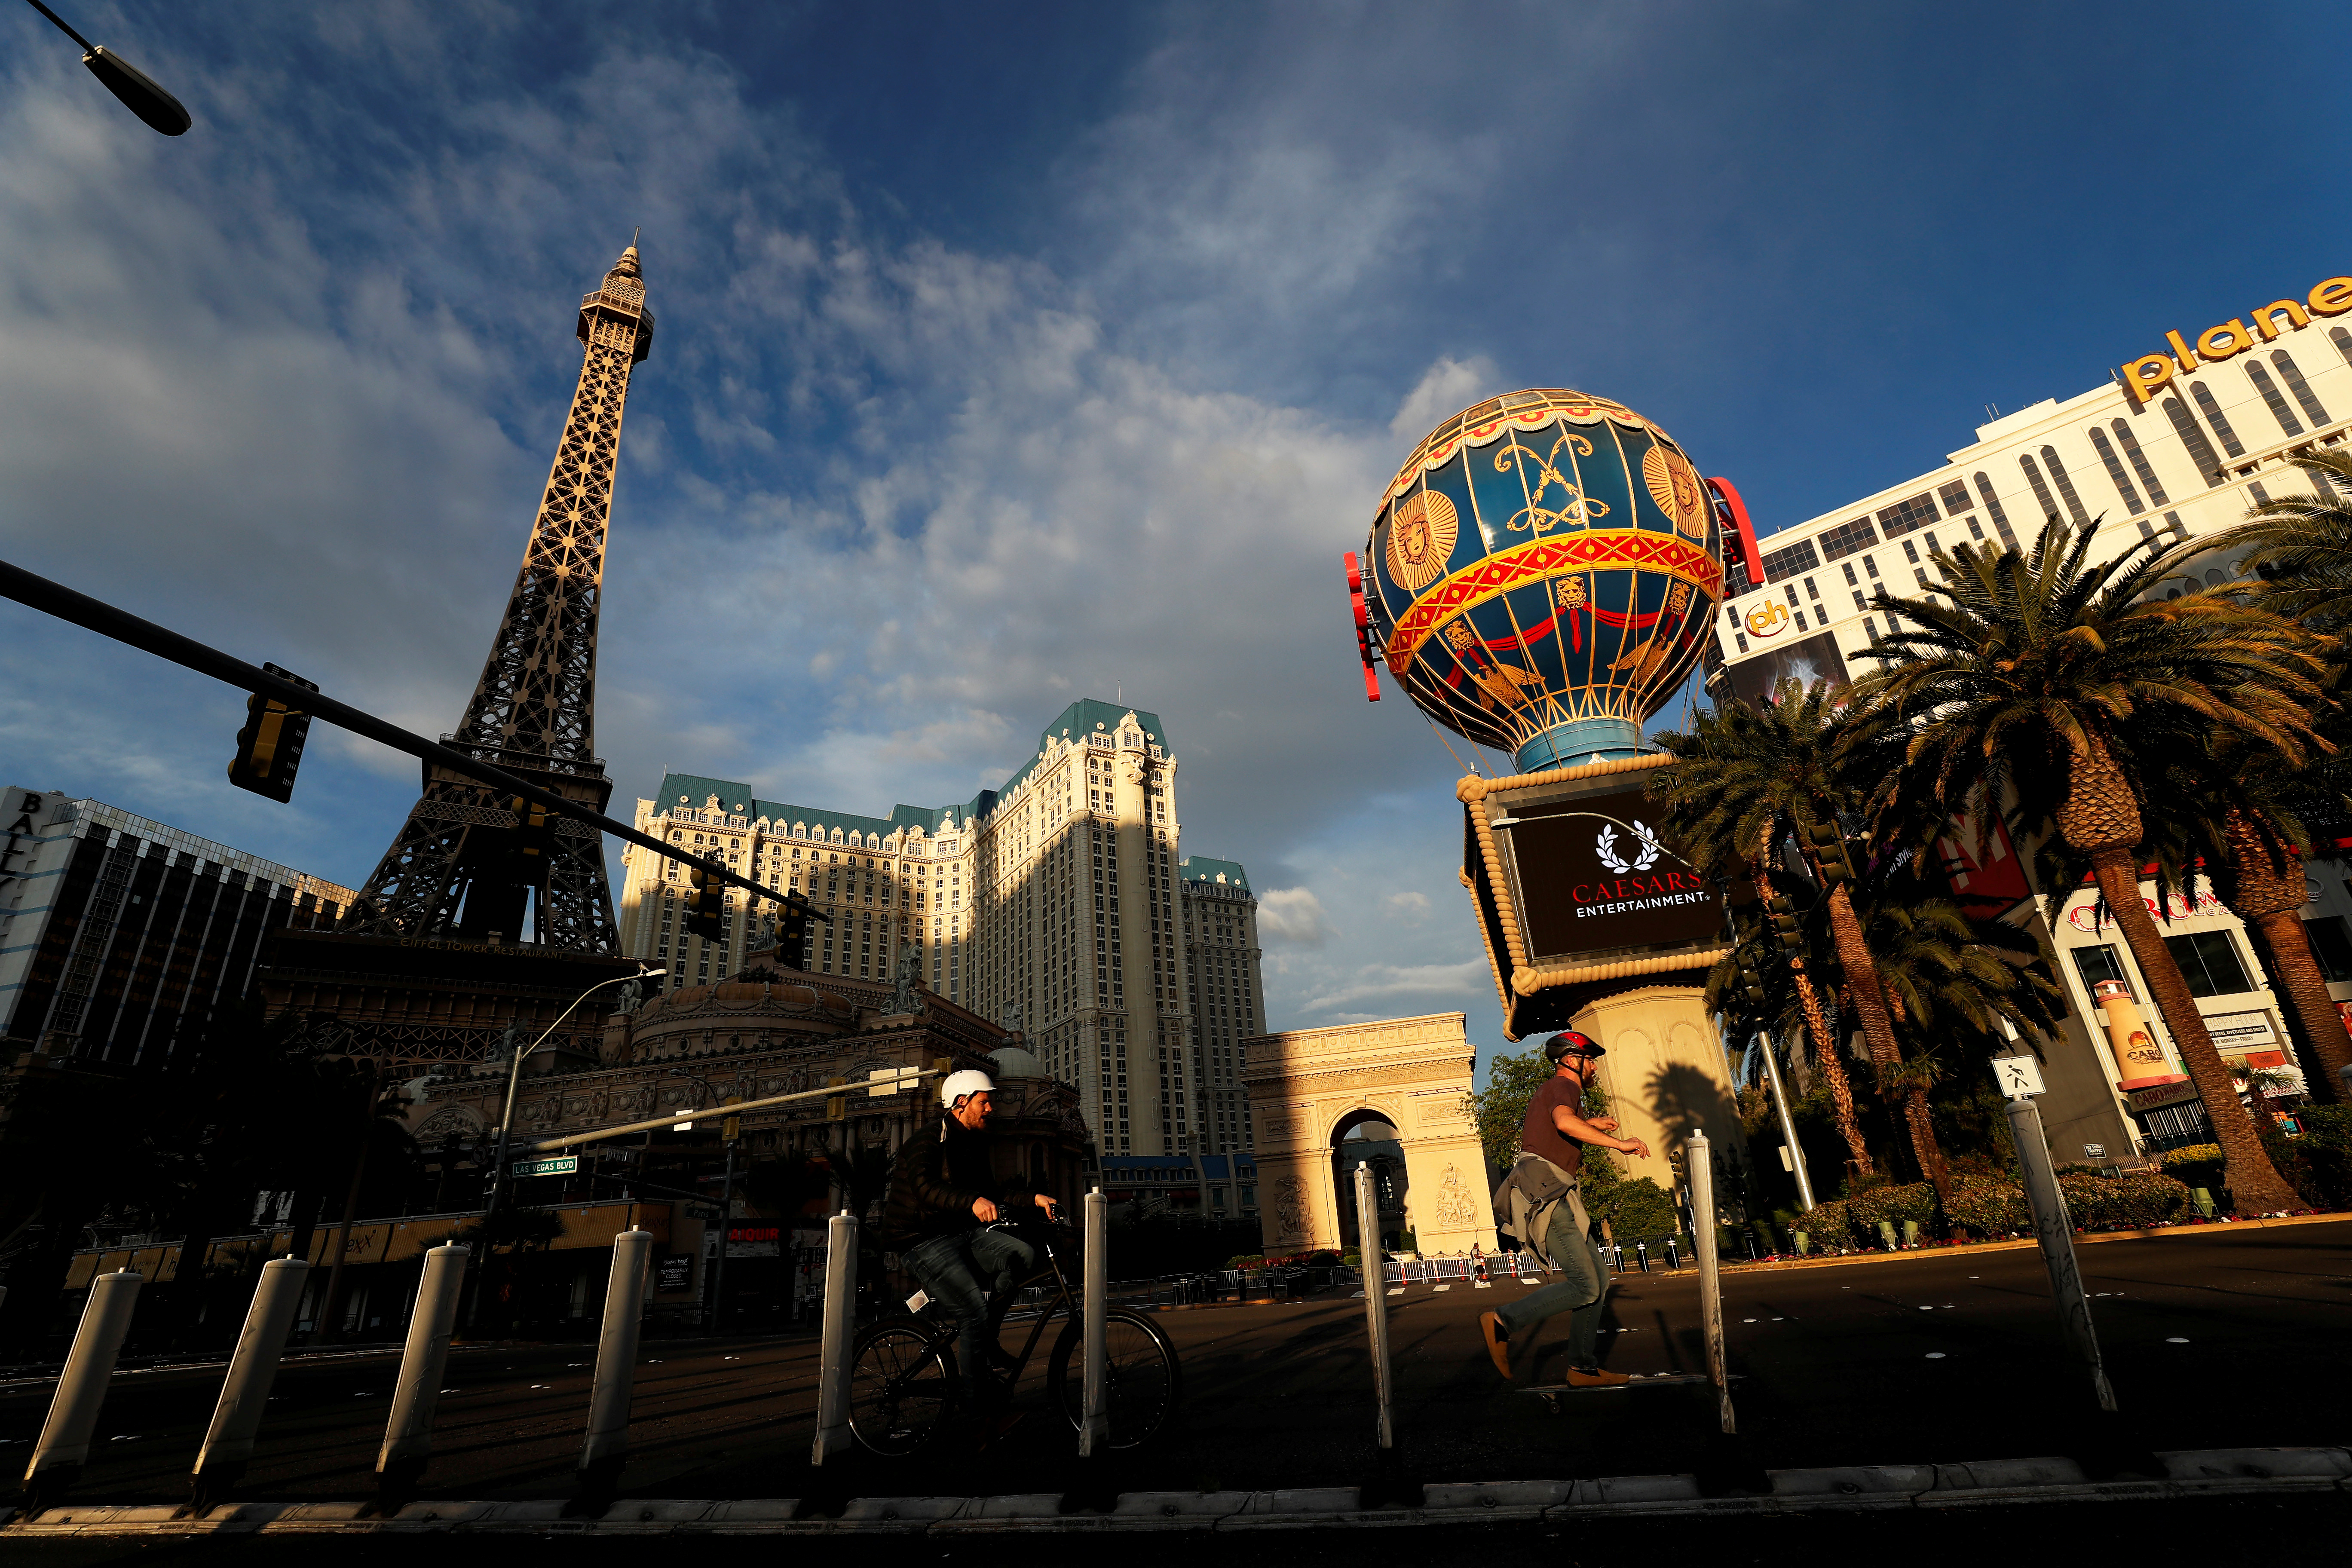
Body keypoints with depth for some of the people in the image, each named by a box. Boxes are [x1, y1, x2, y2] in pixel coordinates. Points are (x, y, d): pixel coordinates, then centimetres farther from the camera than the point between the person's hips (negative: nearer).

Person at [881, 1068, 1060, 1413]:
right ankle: (982, 1403, -6)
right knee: (973, 1312, -19)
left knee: (1022, 1254, -13)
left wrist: (1034, 1198, -5)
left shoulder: (973, 1143, 13)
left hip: (961, 1232, 8)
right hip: (924, 1241, -8)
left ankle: (983, 1339, 2)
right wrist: (973, 1202, -47)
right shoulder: (927, 1141, -13)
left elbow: (991, 1190, 10)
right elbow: (925, 1187, -31)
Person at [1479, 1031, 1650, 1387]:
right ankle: (1504, 1322, -12)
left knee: (1598, 1279, 9)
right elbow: (1565, 1122, -29)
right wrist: (1619, 1143, -24)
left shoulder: (1550, 1091, 27)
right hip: (1545, 1193, -11)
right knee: (1584, 1287, -15)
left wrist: (1590, 1124, 44)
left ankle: (1584, 1369, 10)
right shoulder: (1564, 1086, -5)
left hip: (1550, 1197, 11)